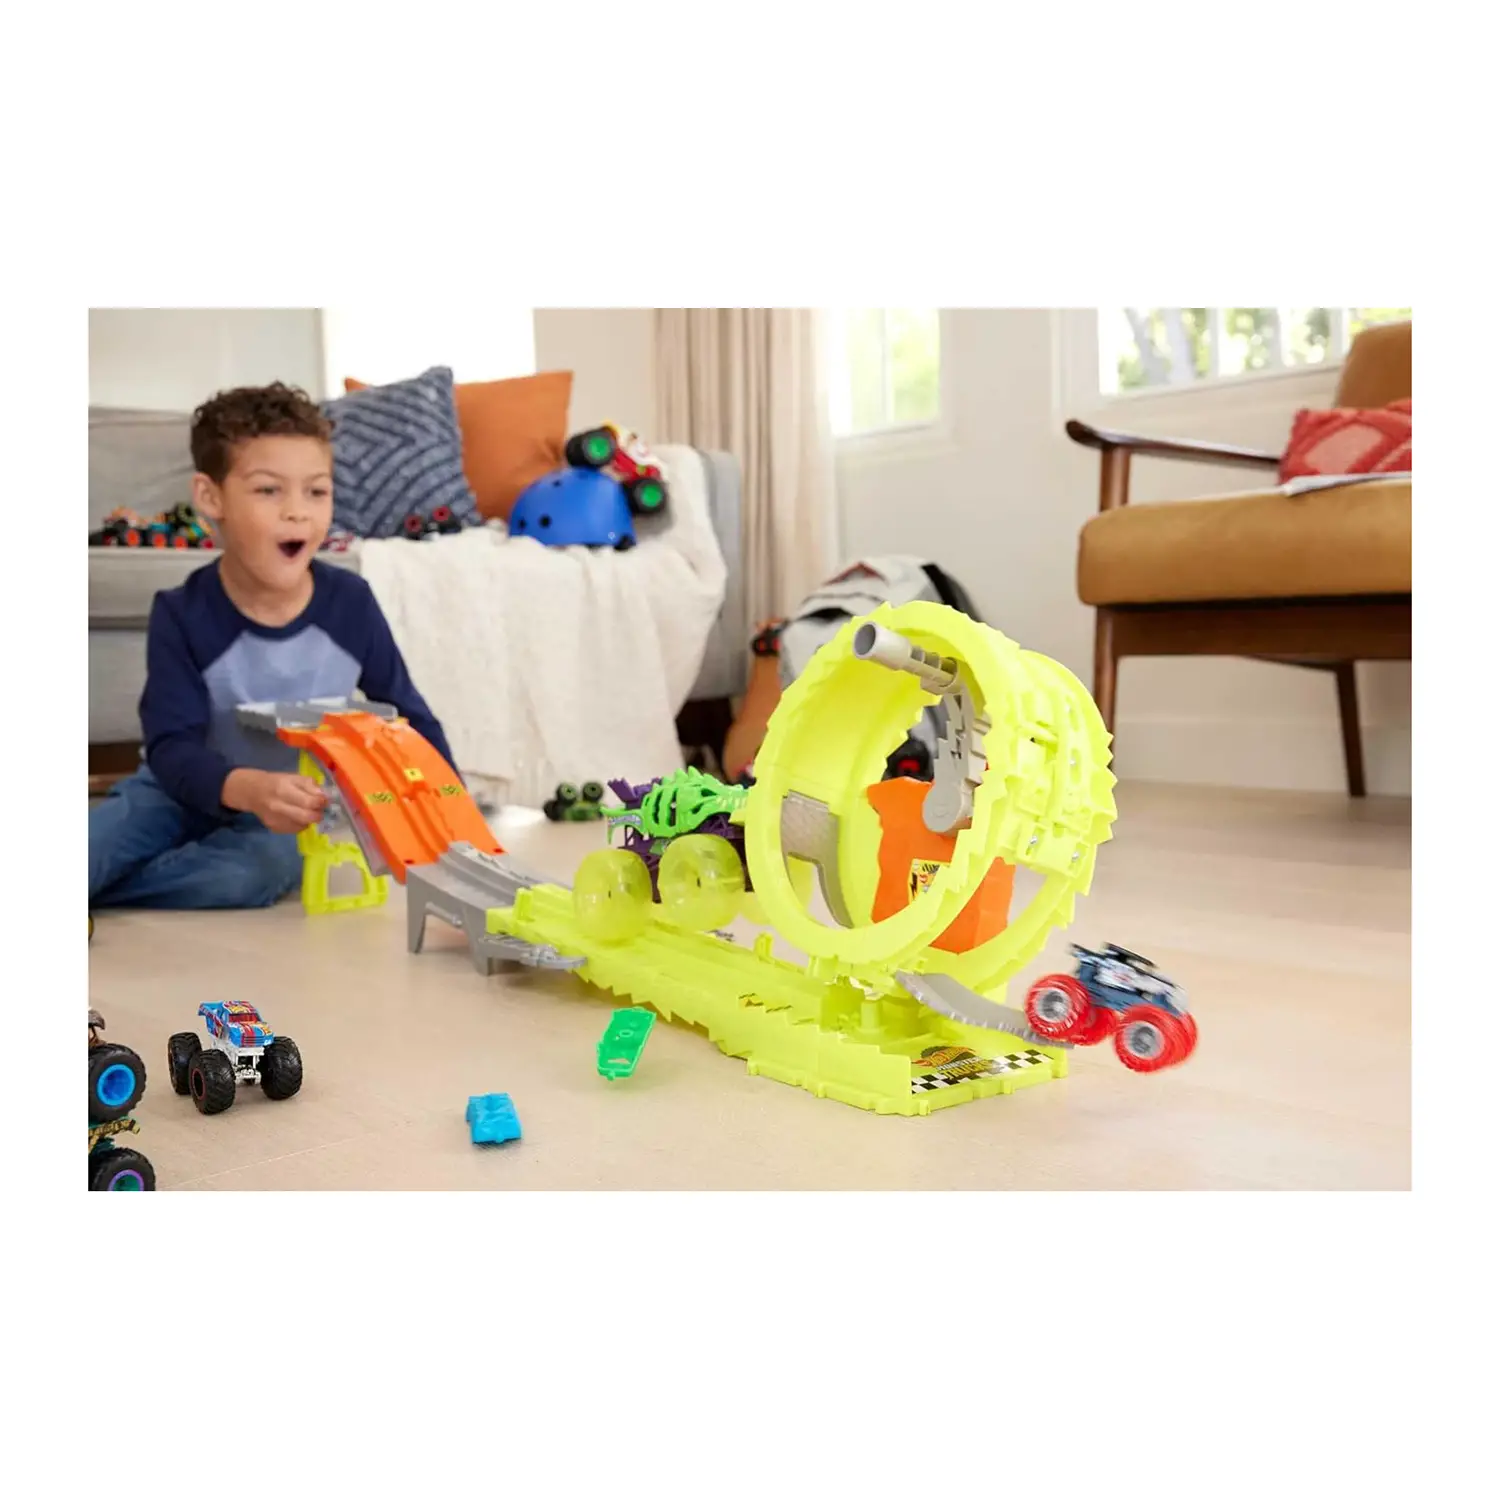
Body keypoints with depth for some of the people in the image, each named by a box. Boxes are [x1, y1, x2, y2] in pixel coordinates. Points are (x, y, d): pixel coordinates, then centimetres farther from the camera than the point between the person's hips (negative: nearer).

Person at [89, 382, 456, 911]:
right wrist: (247, 788, -45)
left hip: (294, 809, 2)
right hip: (186, 793, -1)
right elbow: (172, 747, -24)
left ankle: (99, 890, -19)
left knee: (254, 872, -32)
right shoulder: (182, 615, -19)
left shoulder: (350, 601, -14)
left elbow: (407, 714, 0)